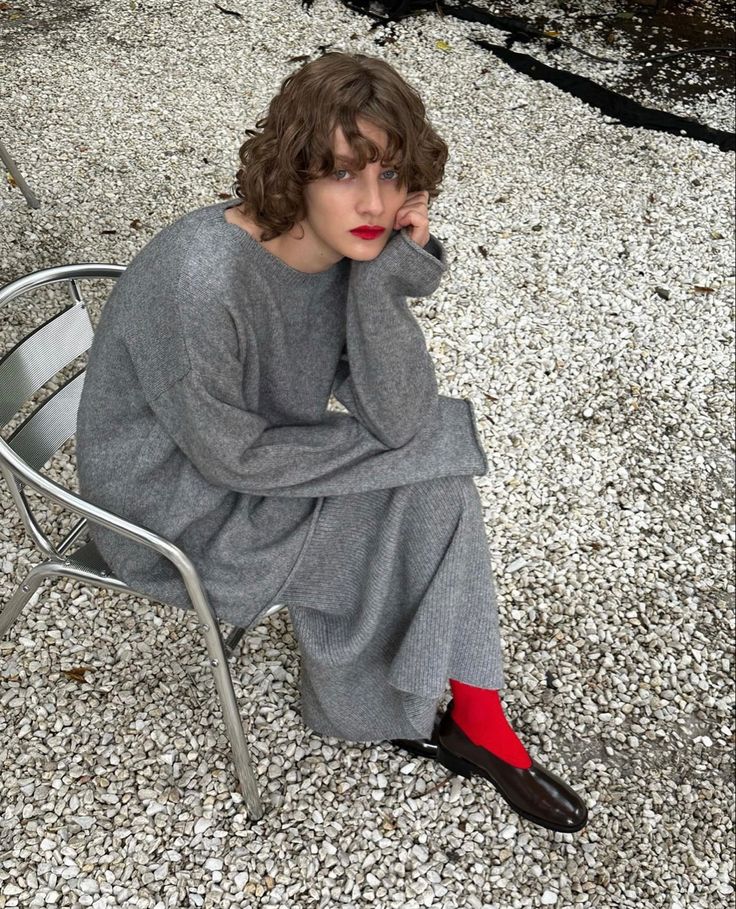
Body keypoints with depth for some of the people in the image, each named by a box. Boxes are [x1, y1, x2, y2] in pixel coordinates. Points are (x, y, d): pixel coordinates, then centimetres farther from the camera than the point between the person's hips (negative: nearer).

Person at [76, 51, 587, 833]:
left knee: (436, 487, -7)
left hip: (252, 460, 7)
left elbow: (400, 419, -17)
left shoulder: (354, 251, -13)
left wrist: (388, 276, -29)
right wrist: (383, 444, -14)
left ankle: (475, 718, 8)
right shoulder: (203, 280, -35)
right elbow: (232, 455, -25)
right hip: (173, 505, -6)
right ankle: (372, 706, 20)